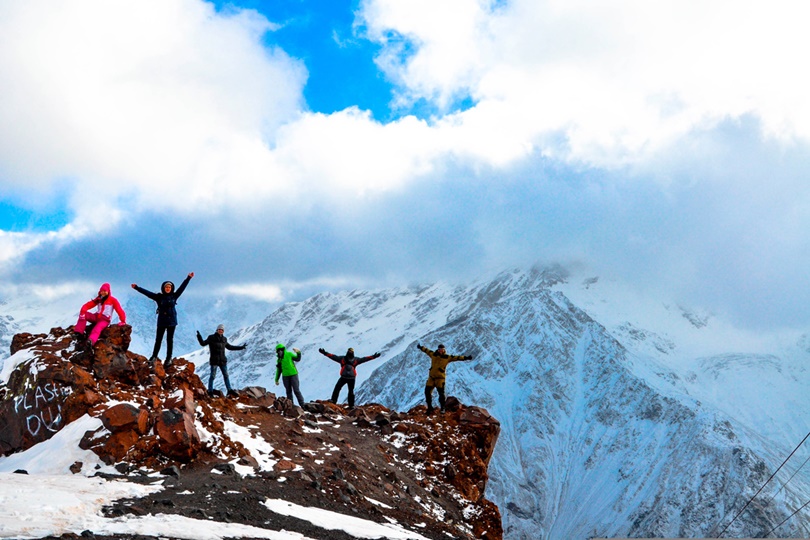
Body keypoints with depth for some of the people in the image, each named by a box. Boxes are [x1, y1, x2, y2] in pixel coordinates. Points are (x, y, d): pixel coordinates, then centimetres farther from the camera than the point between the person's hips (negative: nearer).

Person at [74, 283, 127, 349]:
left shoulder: (112, 300, -3)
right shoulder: (98, 299, 9)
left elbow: (120, 310, -8)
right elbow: (88, 305, 2)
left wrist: (123, 321, -15)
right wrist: (83, 310, -19)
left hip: (105, 320, -5)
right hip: (96, 317, 5)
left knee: (97, 328, -38)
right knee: (83, 314, -19)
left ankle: (91, 341, -66)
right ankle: (79, 332, -26)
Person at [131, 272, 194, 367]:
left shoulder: (174, 296, 3)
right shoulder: (159, 297, -1)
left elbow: (182, 287, 4)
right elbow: (147, 293, -6)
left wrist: (188, 278, 2)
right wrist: (136, 288, -12)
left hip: (172, 321, 1)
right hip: (161, 321, -1)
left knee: (170, 340, 5)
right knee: (158, 339, 4)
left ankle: (168, 358, 9)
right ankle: (154, 356, 14)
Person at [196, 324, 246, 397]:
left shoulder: (224, 339, 10)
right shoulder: (211, 338, -3)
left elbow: (229, 347, 23)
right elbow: (203, 343, -7)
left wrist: (241, 347, 24)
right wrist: (199, 336, -25)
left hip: (222, 361, 5)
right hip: (214, 360, -4)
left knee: (226, 375, 4)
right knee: (212, 375, -4)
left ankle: (229, 390, 7)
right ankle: (210, 391, 3)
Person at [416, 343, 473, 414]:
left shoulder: (447, 357, -2)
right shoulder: (433, 354, 9)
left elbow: (456, 358, -7)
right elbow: (426, 350, 25)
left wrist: (466, 358, -15)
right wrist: (420, 347, 40)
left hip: (440, 378, -4)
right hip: (431, 377, 4)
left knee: (441, 393, -7)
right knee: (427, 392, 2)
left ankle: (442, 408, 7)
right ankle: (430, 408, 14)